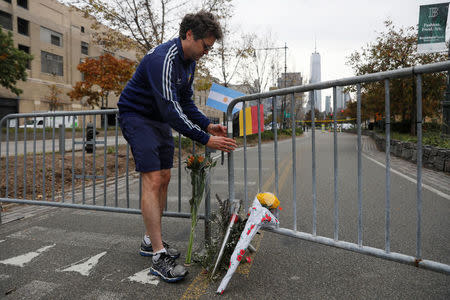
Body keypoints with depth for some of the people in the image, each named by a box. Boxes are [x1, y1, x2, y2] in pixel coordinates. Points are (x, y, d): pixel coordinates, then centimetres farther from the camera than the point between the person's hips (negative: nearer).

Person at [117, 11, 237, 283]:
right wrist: (206, 139, -35)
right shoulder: (163, 59, -27)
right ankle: (159, 257, -13)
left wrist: (208, 125, -4)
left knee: (164, 178, 6)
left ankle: (150, 241, 19)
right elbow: (172, 110, -34)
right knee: (153, 179, -18)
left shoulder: (189, 61, 4)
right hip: (136, 116, -9)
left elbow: (186, 102, 9)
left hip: (159, 120, 9)